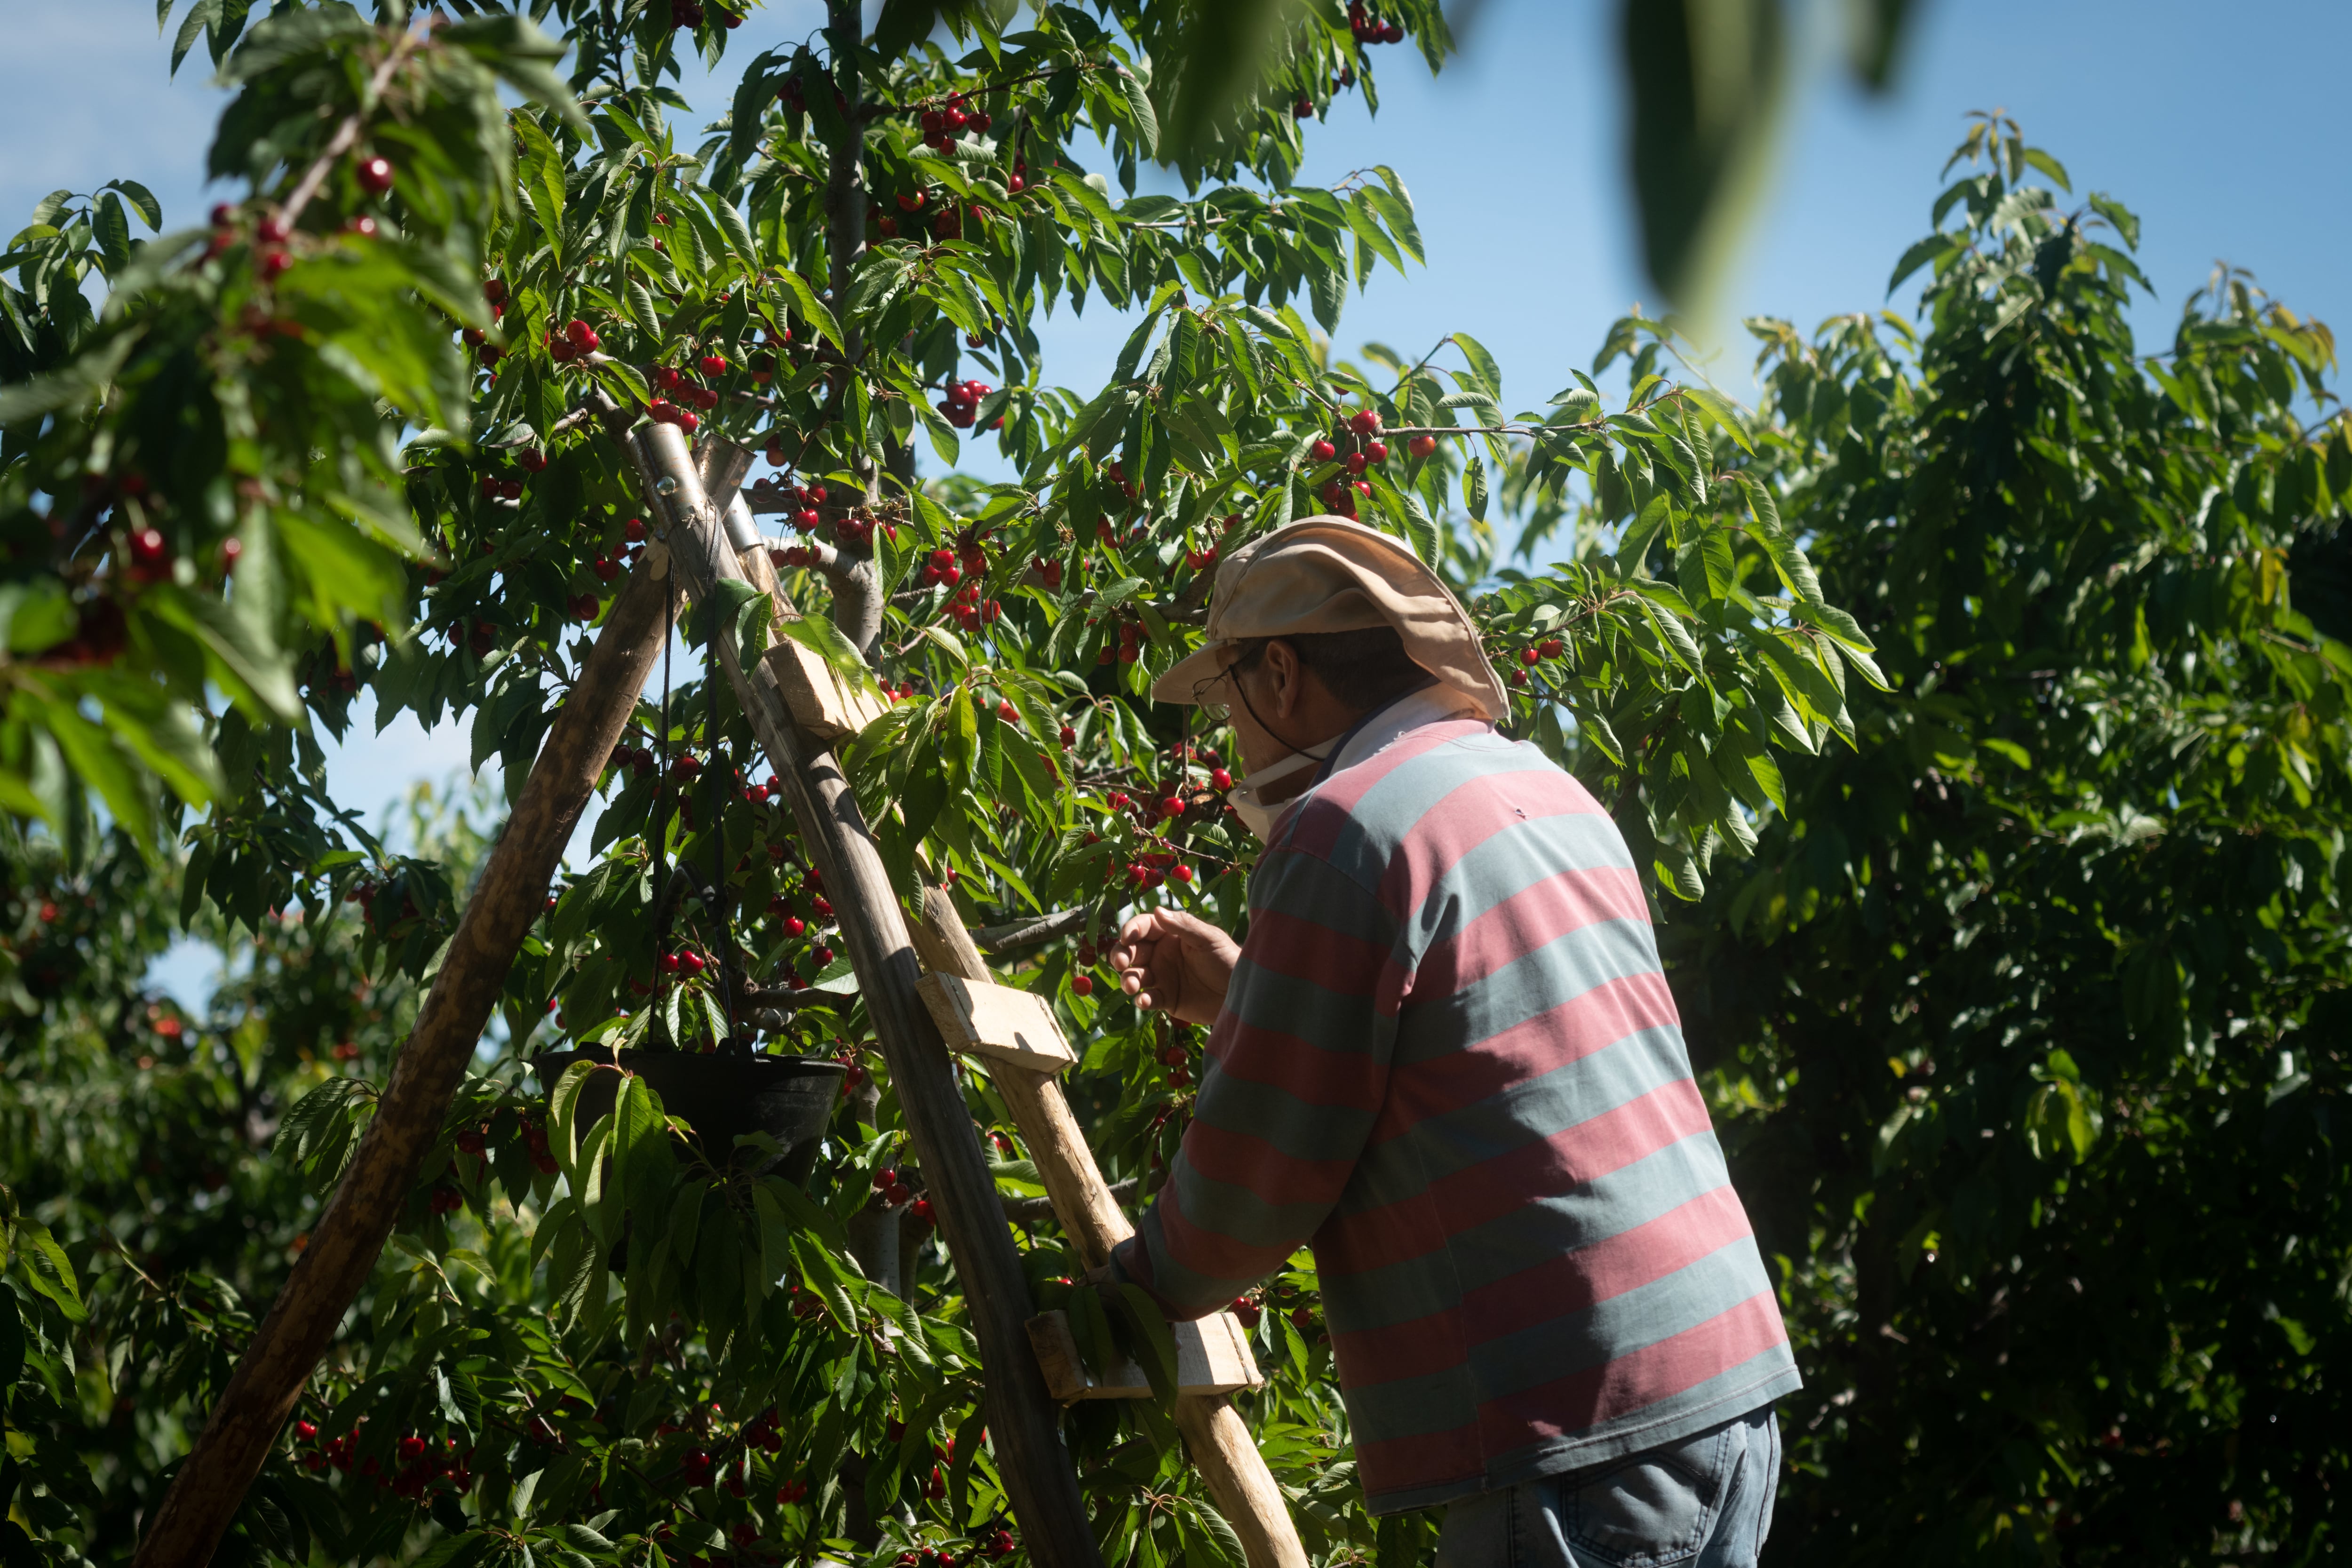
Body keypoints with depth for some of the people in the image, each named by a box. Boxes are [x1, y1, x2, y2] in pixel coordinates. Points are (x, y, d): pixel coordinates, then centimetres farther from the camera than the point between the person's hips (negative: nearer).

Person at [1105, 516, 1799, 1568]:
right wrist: (1244, 992, 33)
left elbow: (1263, 1165, -7)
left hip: (1578, 1432, -9)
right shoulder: (1543, 790, 18)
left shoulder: (1344, 830, -11)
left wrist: (1131, 1292, 11)